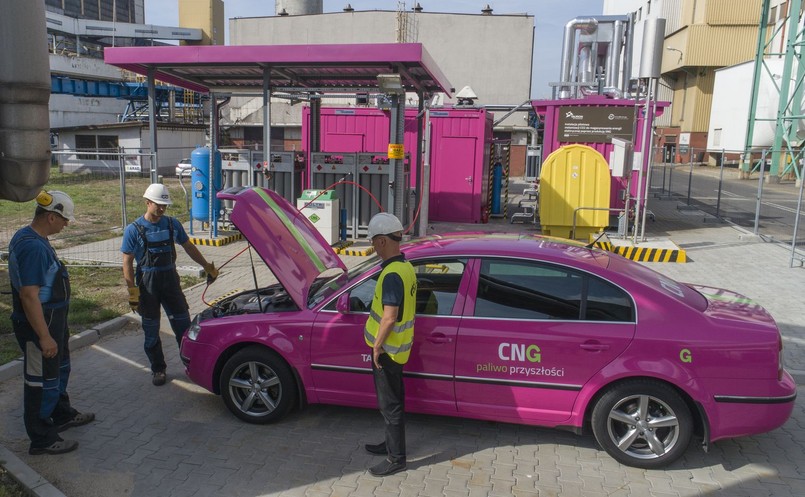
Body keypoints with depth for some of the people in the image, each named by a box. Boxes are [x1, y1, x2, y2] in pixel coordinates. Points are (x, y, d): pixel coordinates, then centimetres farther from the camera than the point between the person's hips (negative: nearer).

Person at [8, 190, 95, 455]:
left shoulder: (32, 238, 7)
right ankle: (42, 440, 16)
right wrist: (44, 336, -27)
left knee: (60, 369, 25)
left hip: (51, 321, 10)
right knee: (42, 380, 2)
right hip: (40, 325, -10)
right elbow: (29, 296, -30)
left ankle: (63, 415, 44)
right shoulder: (33, 246, -27)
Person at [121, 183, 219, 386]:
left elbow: (189, 247, 15)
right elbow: (127, 263, -6)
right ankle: (158, 369, 19)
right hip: (147, 282, -3)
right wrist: (132, 291, -12)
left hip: (170, 278, 3)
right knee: (151, 329, 7)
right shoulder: (134, 229, -6)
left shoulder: (173, 224, 4)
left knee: (183, 323, 5)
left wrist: (208, 267, 14)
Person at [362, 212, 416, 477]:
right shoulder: (406, 266, 5)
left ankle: (396, 458, 15)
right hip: (399, 347, 10)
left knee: (390, 404, 3)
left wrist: (377, 345, -15)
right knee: (393, 400, 22)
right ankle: (392, 444, 38)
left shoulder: (392, 274, -25)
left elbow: (390, 316, -28)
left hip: (387, 349, -10)